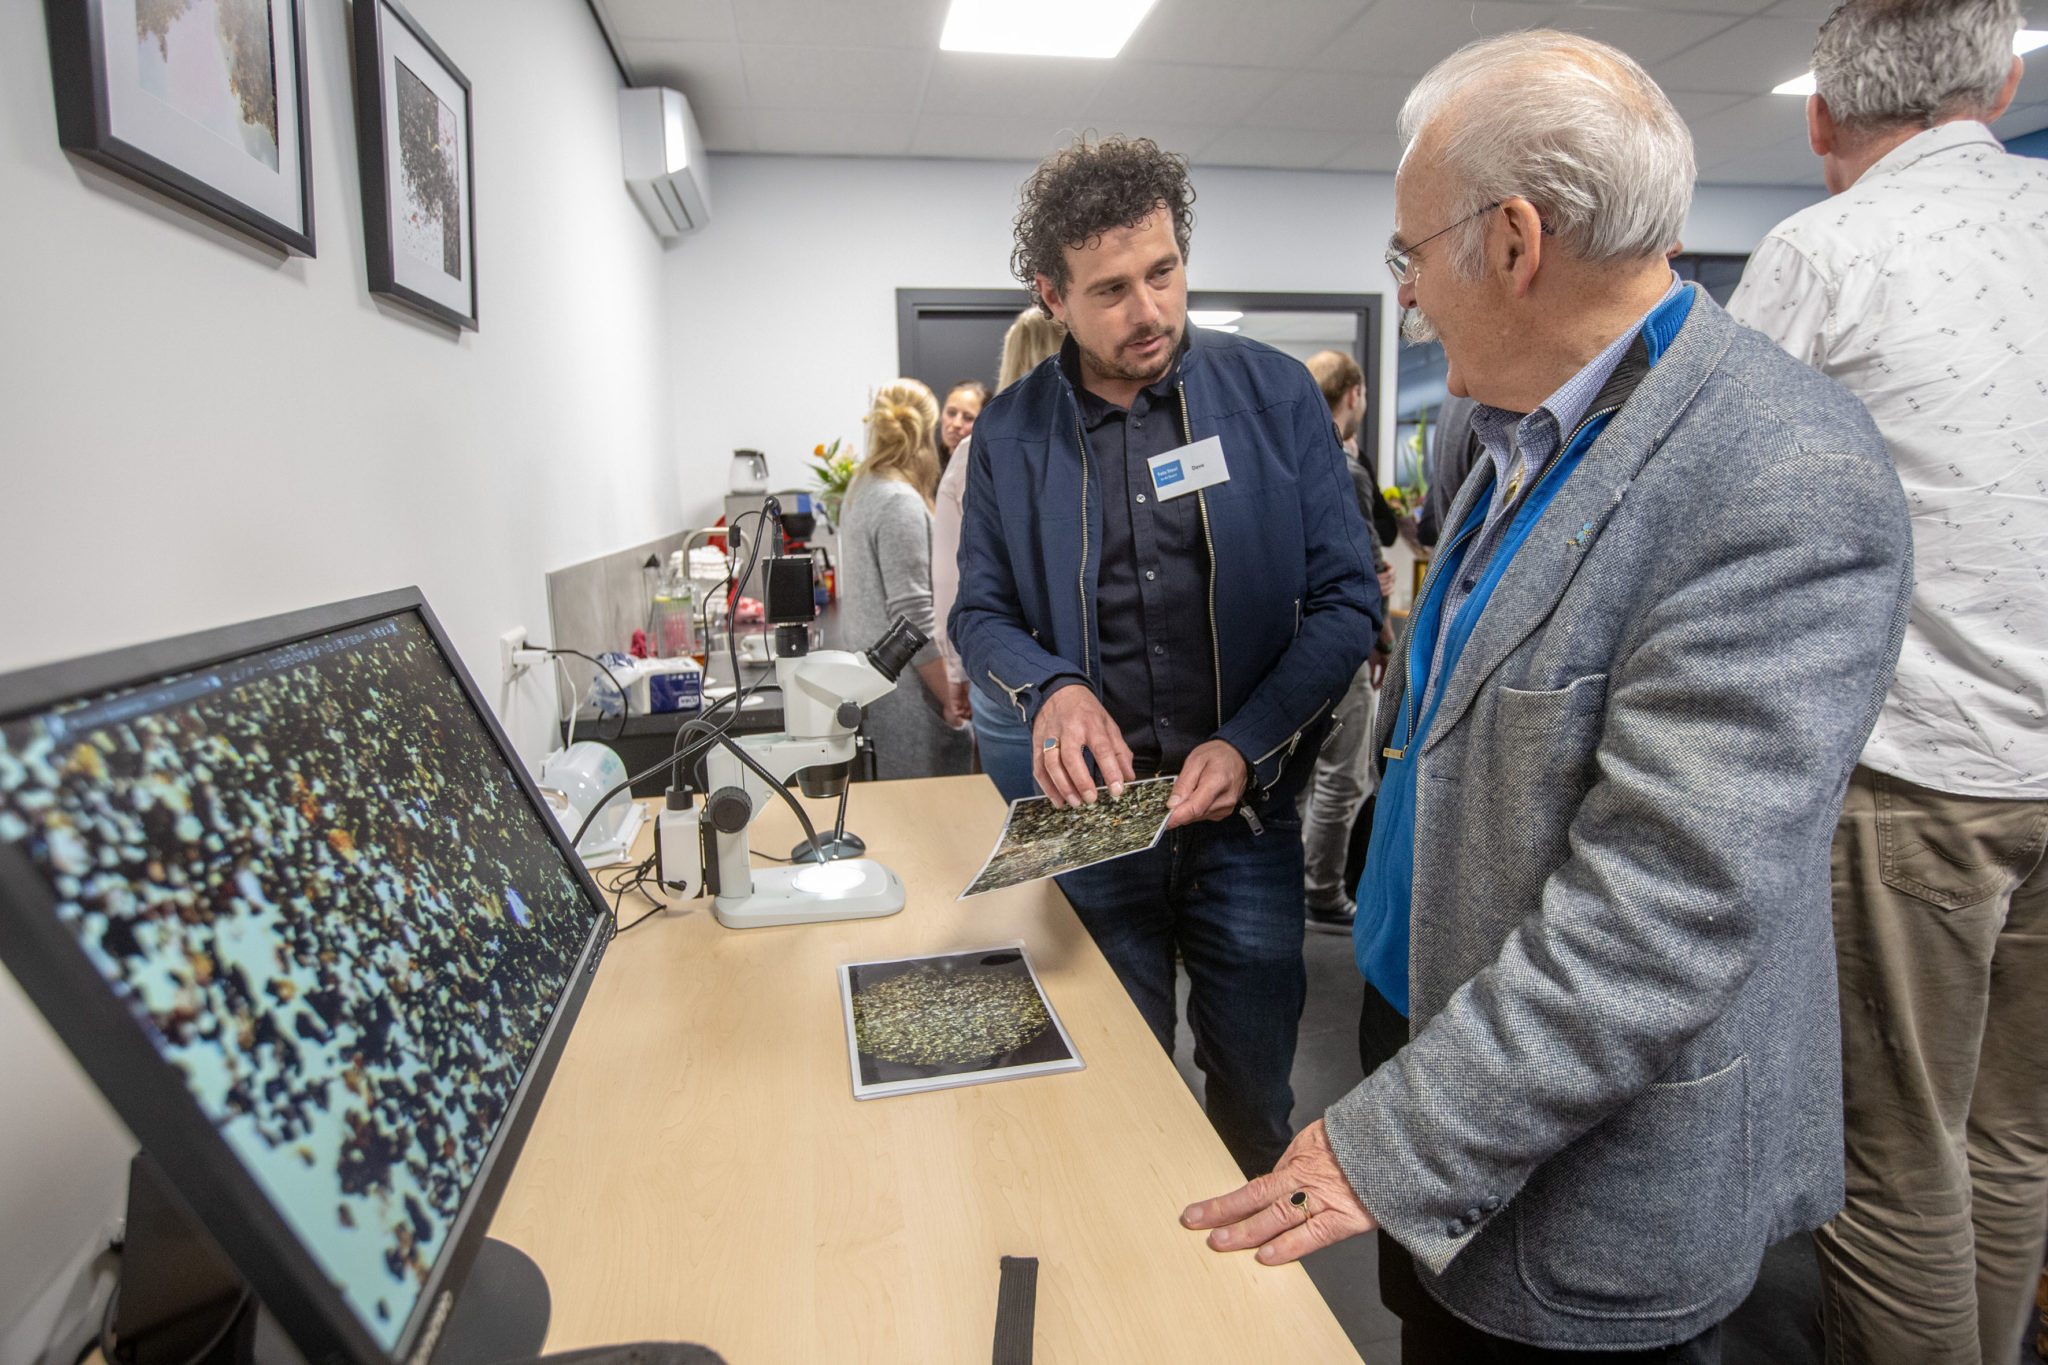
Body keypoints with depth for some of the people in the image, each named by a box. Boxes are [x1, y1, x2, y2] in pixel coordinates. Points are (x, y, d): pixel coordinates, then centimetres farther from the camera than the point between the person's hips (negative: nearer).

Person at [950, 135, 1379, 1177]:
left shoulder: (1274, 394, -4)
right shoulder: (1011, 432, 0)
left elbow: (1345, 599, -4)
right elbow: (980, 611, 7)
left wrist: (1247, 746, -18)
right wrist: (1050, 689, -15)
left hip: (1247, 821, 0)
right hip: (1095, 819, 1)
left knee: (1254, 1108, 16)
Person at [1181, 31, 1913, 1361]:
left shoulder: (1788, 483, -26)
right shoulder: (1530, 431, 3)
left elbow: (1667, 913, -29)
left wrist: (1397, 1148, -25)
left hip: (1591, 1190, -7)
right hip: (1430, 1032, 7)